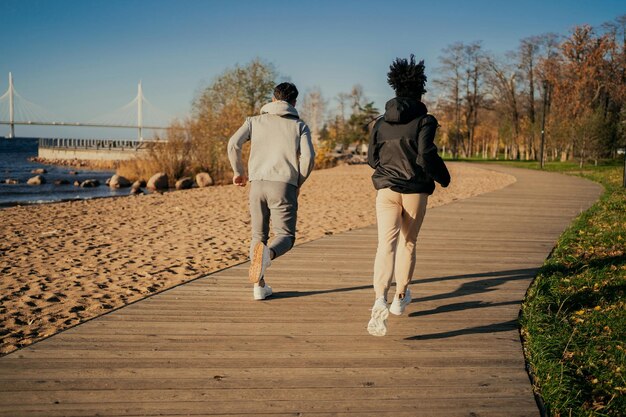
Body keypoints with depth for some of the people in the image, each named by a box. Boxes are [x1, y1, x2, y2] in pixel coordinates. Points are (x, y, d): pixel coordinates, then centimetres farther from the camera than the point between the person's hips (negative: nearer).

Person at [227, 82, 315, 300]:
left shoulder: (255, 121, 14)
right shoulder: (299, 126, 11)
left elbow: (233, 144, -1)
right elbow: (308, 156, -4)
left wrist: (238, 172, 13)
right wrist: (299, 183, 11)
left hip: (258, 183, 2)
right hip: (284, 185, -2)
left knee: (258, 235, 16)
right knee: (285, 236, 4)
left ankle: (259, 286, 12)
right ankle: (267, 254, -30)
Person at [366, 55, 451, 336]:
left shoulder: (381, 122, 6)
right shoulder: (424, 120, -7)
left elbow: (372, 158, 9)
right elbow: (426, 157, -16)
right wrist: (443, 177, 2)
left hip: (386, 189, 2)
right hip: (415, 190, -2)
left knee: (386, 244, -7)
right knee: (408, 243, 17)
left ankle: (380, 300, -29)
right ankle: (400, 297, 30)